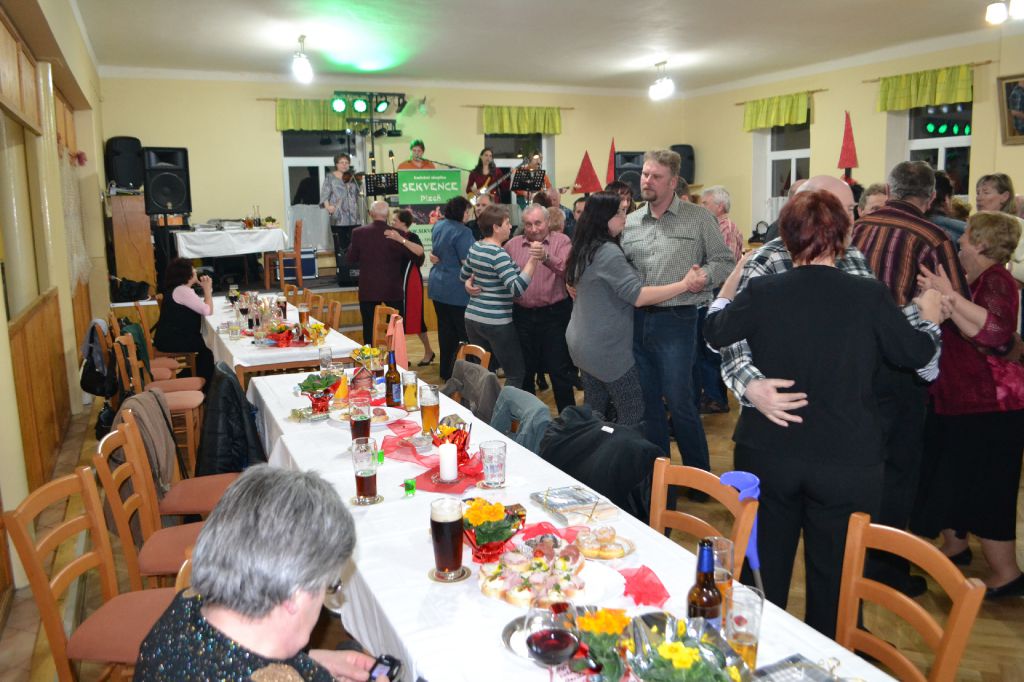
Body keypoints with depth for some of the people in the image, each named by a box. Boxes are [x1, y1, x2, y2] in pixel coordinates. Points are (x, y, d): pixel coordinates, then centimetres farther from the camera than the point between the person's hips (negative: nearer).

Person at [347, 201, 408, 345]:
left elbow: (350, 258, 3)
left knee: (369, 329, 7)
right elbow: (407, 257, 3)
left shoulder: (359, 233, -7)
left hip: (368, 289, 0)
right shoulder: (397, 234, -9)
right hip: (393, 289, 0)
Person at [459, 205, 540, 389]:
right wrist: (533, 260, -28)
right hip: (496, 323, -8)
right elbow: (517, 289, -26)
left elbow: (463, 277, 24)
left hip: (472, 318, 8)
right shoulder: (498, 254, -17)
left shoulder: (474, 248, 8)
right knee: (516, 374, 3)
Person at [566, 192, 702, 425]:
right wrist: (685, 284, -24)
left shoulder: (584, 248, 8)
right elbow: (637, 296, -27)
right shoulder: (608, 251, -21)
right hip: (606, 348, -9)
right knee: (633, 416, 0)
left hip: (582, 343, 10)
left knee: (594, 413, 16)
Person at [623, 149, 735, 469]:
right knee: (647, 401, 13)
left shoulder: (699, 218, -1)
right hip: (636, 320, 5)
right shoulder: (629, 223, 10)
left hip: (675, 321, -4)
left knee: (678, 401, -1)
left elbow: (724, 261, 1)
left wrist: (705, 276, -18)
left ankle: (699, 476, 18)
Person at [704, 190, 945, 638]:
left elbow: (715, 333, 7)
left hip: (767, 457, 1)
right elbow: (917, 354, 3)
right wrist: (931, 319, 24)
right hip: (849, 463, -1)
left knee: (767, 567, 19)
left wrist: (732, 280, 23)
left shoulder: (761, 293, -11)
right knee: (834, 577, 15)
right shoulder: (870, 297, -12)